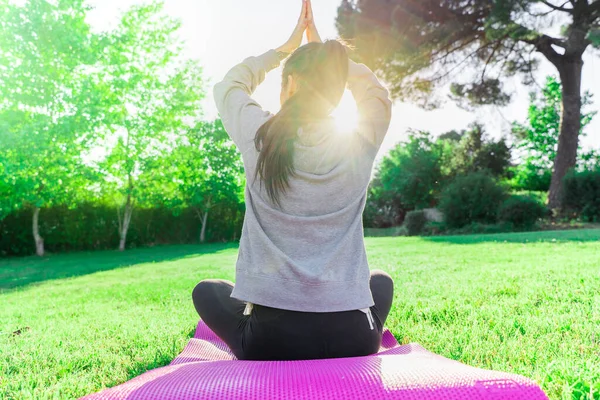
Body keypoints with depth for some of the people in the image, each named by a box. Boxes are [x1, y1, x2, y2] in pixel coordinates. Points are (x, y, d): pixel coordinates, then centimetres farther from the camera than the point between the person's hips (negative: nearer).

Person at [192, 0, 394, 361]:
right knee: (381, 281, 34)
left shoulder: (259, 139, -8)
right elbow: (377, 92, 19)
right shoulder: (360, 148, -5)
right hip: (352, 340, 1)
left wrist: (285, 48, 23)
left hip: (270, 341, -1)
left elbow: (229, 85, 16)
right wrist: (322, 46, 21)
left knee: (207, 291, 28)